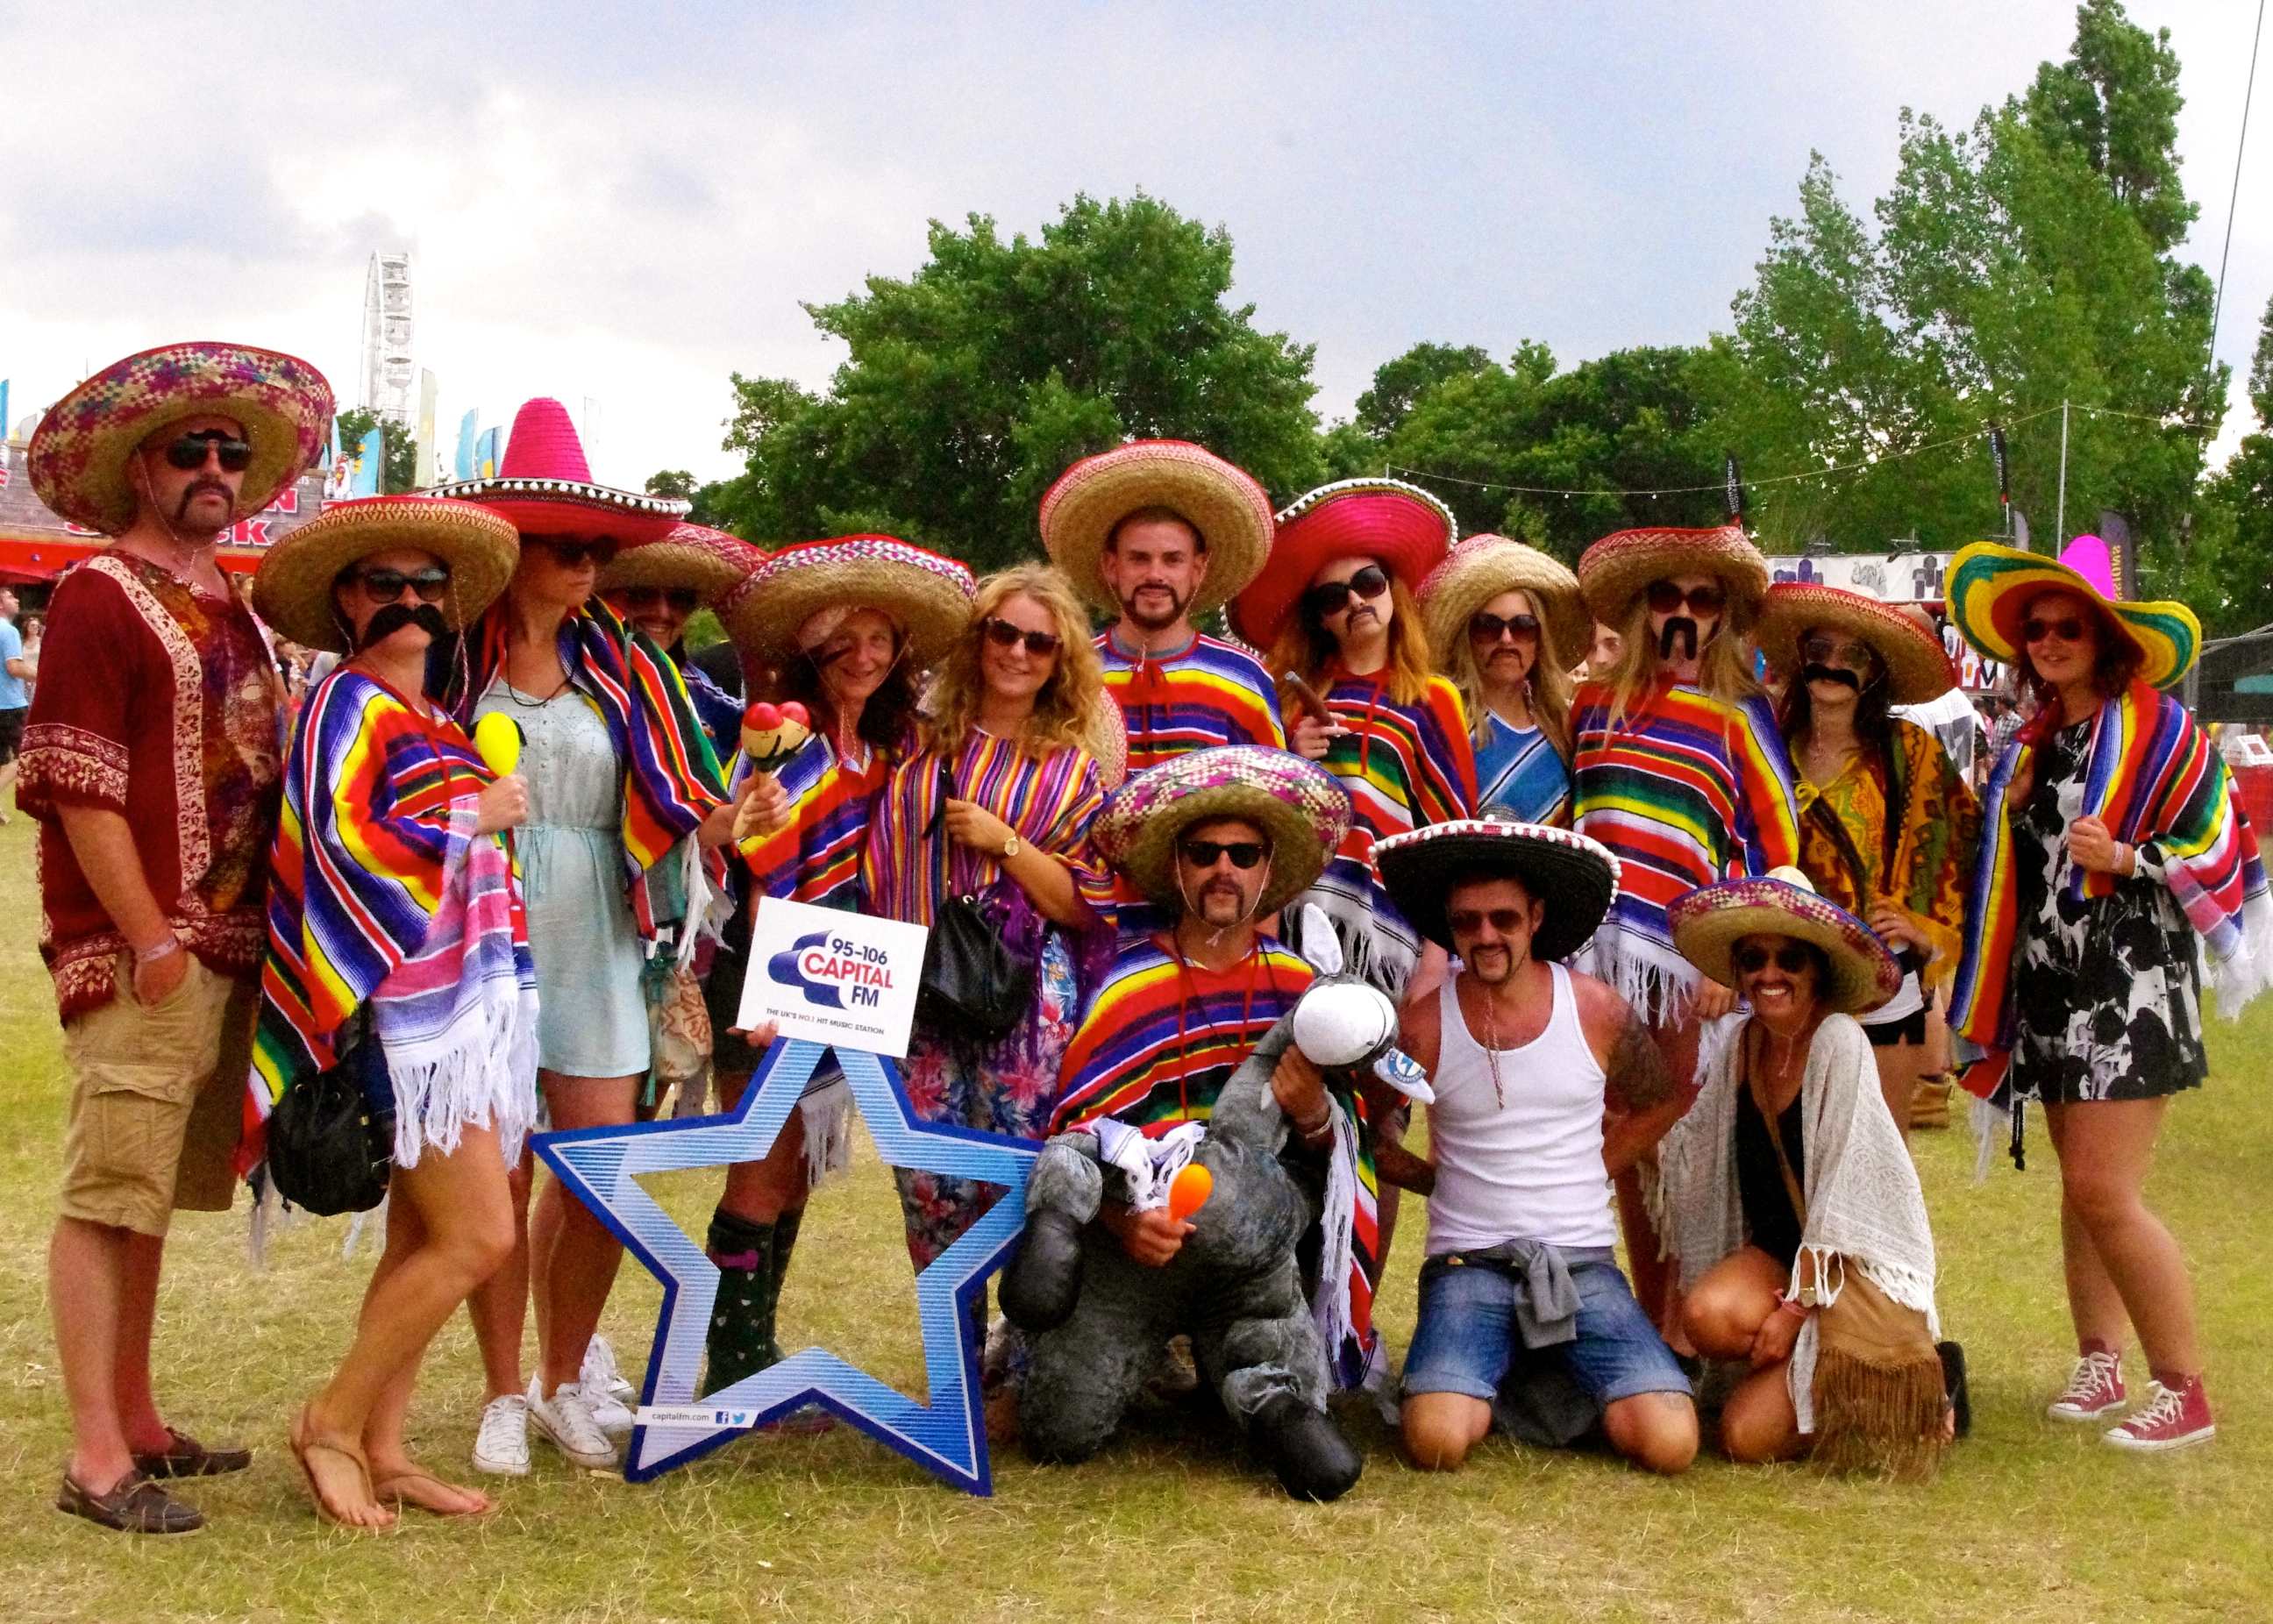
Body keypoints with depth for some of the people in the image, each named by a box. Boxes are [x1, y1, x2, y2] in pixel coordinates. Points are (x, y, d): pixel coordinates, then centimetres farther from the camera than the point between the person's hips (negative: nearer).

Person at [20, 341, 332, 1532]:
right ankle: (97, 1457, -4)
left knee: (148, 1195, 14)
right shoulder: (100, 597, -7)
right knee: (108, 1195, -7)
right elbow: (78, 789, -13)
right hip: (138, 953, -8)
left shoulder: (228, 606, 18)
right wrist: (150, 939, -16)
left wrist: (253, 929, 16)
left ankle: (135, 1422, 22)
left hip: (224, 948, 8)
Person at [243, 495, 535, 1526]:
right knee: (477, 1238, -11)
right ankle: (333, 1422, 2)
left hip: (469, 1002, 8)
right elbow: (340, 840, -20)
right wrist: (474, 815, -12)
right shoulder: (348, 705, -7)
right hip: (408, 1007, -8)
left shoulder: (438, 718, 17)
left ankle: (382, 1450, 15)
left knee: (422, 1240, 9)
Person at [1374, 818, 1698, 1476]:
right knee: (1436, 1441, -28)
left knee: (1670, 1444, -19)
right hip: (1467, 1265, -1)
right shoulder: (1424, 1025, -3)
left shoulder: (1596, 1010, 1)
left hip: (1583, 1263, 2)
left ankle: (1562, 1379, 13)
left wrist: (1593, 1169, 10)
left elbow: (1662, 1104, 18)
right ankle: (1498, 1378, 8)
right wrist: (1442, 1180, 0)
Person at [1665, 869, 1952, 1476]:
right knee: (1708, 1316, -28)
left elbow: (1841, 1190, -18)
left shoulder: (1838, 1040, -16)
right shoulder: (1743, 1044, 5)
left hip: (1854, 1267, -6)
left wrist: (1796, 1309, -18)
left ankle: (1922, 1384, 6)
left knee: (1748, 1435, -15)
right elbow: (1693, 1162, 4)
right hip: (1777, 1255, 6)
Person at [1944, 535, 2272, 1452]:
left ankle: (2185, 1392, -3)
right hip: (2053, 987, 7)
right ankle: (2100, 1365, 20)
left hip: (2130, 982, -7)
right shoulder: (2036, 742, 15)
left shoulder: (2156, 729, -6)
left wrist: (2126, 859, -23)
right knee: (2080, 1186, 11)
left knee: (2103, 1190, -13)